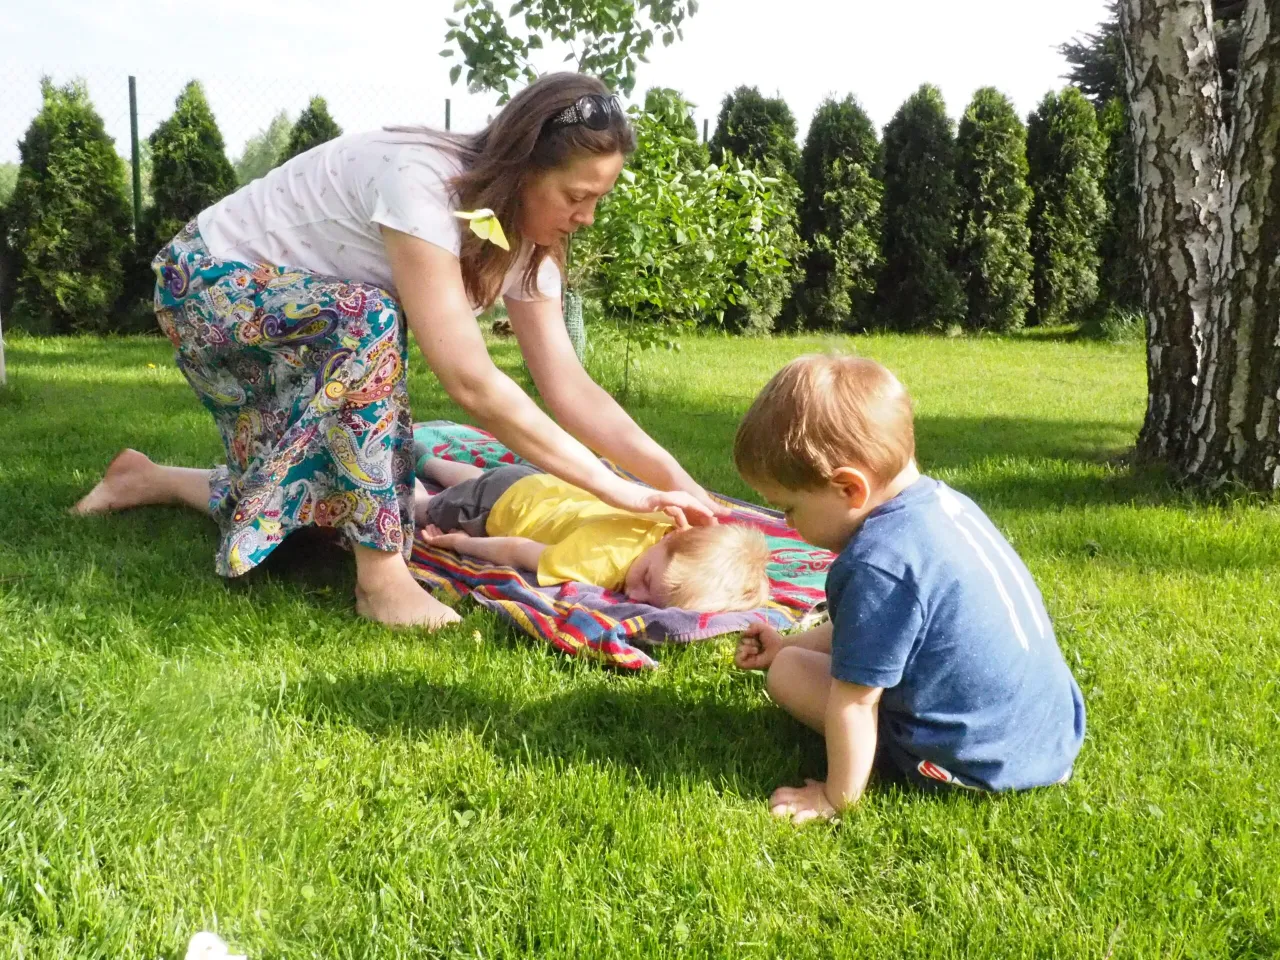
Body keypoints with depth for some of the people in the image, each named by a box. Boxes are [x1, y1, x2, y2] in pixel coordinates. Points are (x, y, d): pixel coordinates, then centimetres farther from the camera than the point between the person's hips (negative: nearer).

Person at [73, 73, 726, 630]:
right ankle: (381, 576, -26)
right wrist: (617, 492, -38)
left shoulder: (525, 234, -10)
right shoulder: (419, 183, -35)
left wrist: (678, 481, -24)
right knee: (369, 317, -36)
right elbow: (471, 383, -40)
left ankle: (149, 480, 28)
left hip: (306, 323, 8)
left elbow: (569, 388, -13)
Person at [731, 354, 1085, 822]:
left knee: (788, 673, -2)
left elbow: (854, 700, -20)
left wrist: (836, 796, -7)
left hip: (979, 763, -9)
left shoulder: (877, 564, -25)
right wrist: (789, 643, 22)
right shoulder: (943, 501, 4)